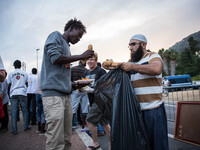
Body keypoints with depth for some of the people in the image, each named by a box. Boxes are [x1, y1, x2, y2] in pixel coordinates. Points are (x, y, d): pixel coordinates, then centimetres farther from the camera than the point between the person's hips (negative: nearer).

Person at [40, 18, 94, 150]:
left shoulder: (66, 46, 26)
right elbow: (55, 58, -13)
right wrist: (81, 56, -5)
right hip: (54, 93, -8)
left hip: (66, 95, 9)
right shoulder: (56, 36, 5)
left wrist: (74, 85, 14)